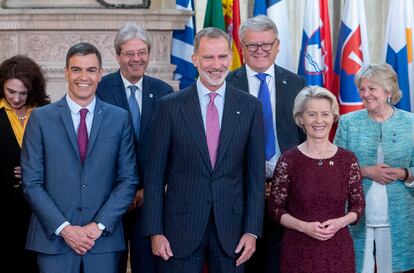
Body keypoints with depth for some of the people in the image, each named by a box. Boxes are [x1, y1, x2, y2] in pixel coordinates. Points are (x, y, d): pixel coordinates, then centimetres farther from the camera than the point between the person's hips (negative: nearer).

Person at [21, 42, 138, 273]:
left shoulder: (119, 118, 6)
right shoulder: (41, 118, 3)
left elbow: (128, 180, 3)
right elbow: (32, 183, -1)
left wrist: (99, 225, -7)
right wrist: (63, 228, -9)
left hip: (104, 240, 1)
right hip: (54, 239, -1)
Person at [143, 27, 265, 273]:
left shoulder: (250, 107, 3)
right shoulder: (171, 106, -1)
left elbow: (256, 172, 3)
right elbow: (155, 173, 0)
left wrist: (252, 230, -2)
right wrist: (155, 231, -5)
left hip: (231, 227, 1)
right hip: (182, 227, -1)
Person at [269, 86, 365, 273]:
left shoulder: (348, 159, 1)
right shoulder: (288, 161, -5)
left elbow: (358, 205, 7)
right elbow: (275, 208, -1)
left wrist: (340, 222, -11)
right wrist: (303, 226, -15)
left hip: (338, 249, 2)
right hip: (298, 250, -1)